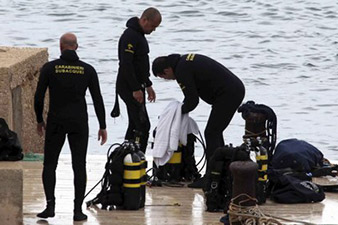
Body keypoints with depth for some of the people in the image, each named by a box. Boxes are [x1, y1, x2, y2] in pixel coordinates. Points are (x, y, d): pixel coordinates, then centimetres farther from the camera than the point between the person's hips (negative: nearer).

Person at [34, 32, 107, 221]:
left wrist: (40, 120, 13)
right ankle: (78, 210, 1)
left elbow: (39, 97, -2)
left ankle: (50, 205, -4)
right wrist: (103, 127, 7)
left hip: (56, 122, -1)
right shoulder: (88, 70, 0)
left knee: (50, 165, 10)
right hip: (79, 123, 1)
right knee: (79, 166, 6)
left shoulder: (50, 68, -4)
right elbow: (98, 100, 0)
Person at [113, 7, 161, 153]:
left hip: (136, 87, 11)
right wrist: (136, 89, -23)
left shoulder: (139, 35, 15)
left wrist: (148, 85, 24)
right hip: (129, 87, -11)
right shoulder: (130, 36, -18)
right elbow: (126, 64, -24)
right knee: (143, 126, -13)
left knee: (135, 125, 13)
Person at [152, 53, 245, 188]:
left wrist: (182, 110, 6)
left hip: (228, 95, -10)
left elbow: (193, 100, -12)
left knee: (211, 134, -7)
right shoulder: (184, 60, 16)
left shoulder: (182, 71, -14)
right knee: (215, 132, 18)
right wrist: (184, 105, 18)